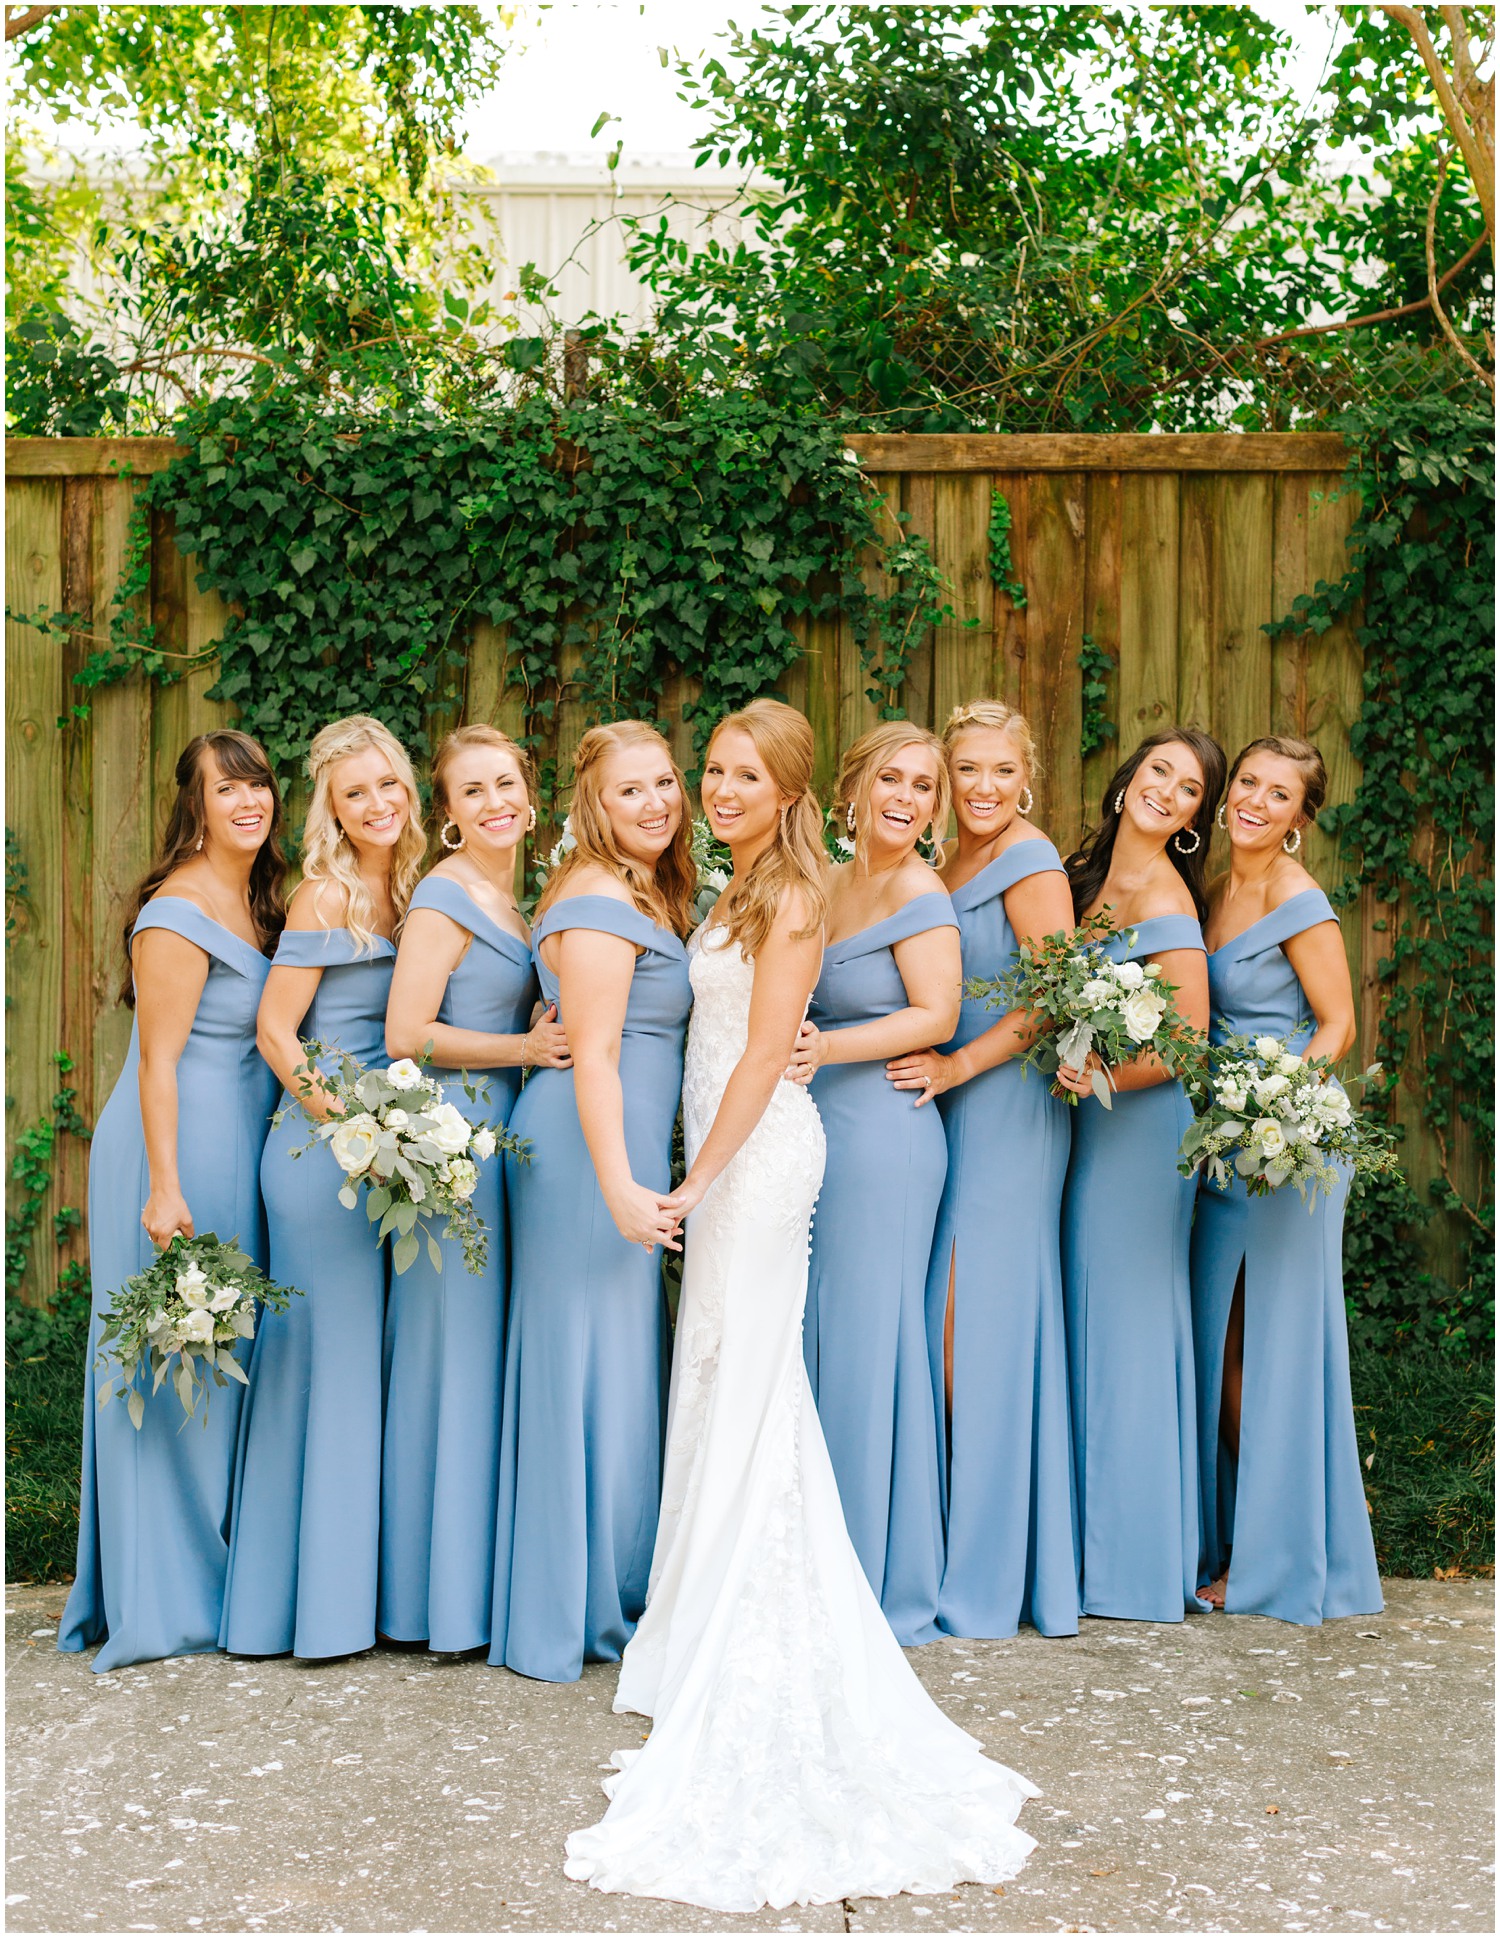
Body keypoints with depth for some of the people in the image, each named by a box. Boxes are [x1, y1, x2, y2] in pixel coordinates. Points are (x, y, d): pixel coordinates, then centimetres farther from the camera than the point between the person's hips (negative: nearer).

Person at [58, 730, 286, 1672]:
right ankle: (160, 1599, 8)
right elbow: (159, 1059, -17)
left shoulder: (260, 902, 13)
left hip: (238, 1148, 9)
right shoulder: (180, 911, -14)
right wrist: (166, 1189, -21)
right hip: (177, 1147, -9)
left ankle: (212, 1576, 24)